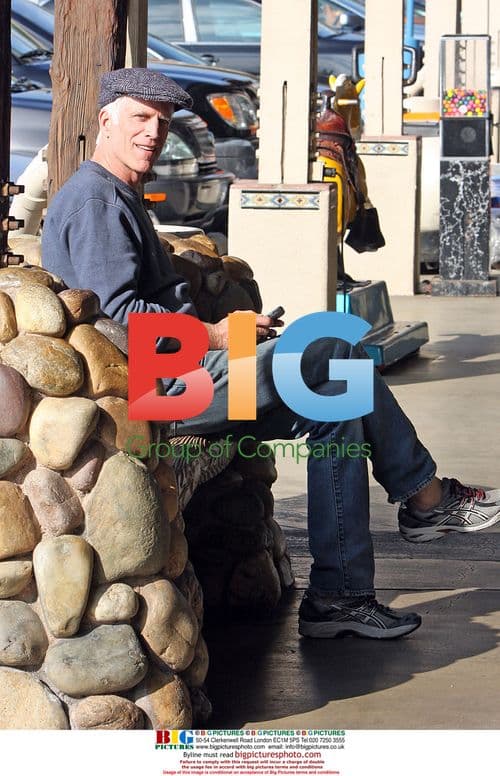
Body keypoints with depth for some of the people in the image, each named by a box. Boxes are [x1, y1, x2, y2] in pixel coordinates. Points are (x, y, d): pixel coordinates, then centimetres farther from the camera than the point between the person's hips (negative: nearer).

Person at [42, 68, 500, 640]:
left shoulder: (119, 199, 23)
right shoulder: (94, 200, -12)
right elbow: (116, 313, -22)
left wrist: (224, 330, 12)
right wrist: (214, 335, -16)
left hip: (174, 373, 11)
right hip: (156, 384, -11)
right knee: (340, 352, -12)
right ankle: (424, 498, 1)